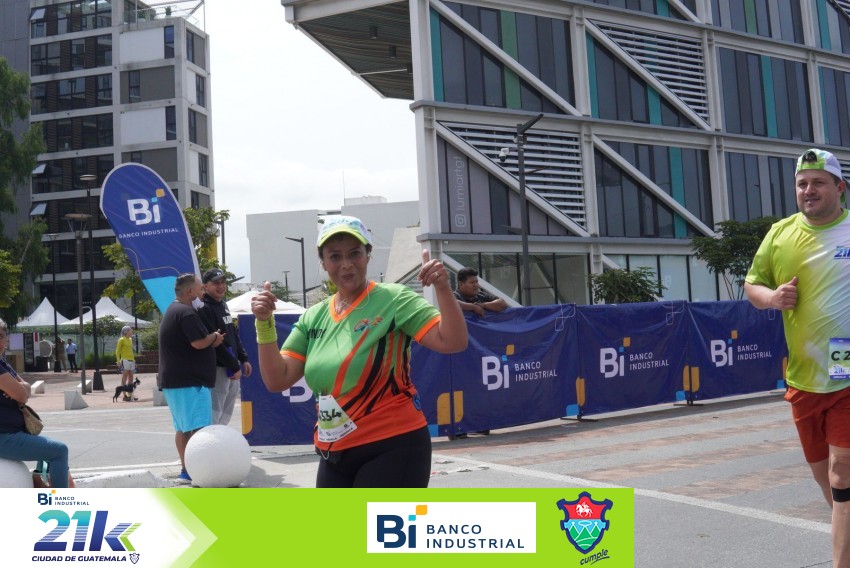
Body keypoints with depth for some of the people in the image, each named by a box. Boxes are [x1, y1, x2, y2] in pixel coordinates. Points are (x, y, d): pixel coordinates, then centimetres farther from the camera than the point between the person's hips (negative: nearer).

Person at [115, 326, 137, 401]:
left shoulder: (130, 339, 15)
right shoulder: (121, 340, -6)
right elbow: (117, 351, -7)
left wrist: (134, 359, 17)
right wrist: (118, 361, -14)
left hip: (131, 360, 7)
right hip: (125, 360, -7)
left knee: (131, 378, 8)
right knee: (124, 378, -4)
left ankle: (130, 394, 11)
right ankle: (125, 395, -3)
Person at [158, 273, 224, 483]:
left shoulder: (173, 311, 19)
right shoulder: (186, 313, -16)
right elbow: (199, 342, -23)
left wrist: (212, 341, 5)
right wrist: (215, 336, -3)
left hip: (174, 380, 11)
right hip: (189, 381, -11)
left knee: (183, 427, 14)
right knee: (198, 428, -12)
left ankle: (186, 469, 19)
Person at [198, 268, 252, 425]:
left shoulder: (223, 305, 17)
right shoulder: (204, 309, -13)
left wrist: (243, 359, 13)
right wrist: (234, 366, -18)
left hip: (233, 368, 9)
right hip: (217, 369, -9)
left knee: (226, 414, 15)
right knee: (214, 413, -10)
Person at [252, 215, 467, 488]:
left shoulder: (394, 299, -9)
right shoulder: (314, 317, 8)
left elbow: (452, 342, -18)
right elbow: (277, 380, 3)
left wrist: (443, 288, -32)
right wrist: (265, 323, -8)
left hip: (392, 449, -6)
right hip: (334, 457, 7)